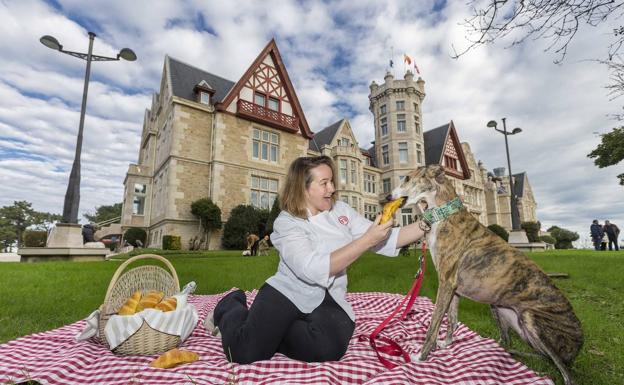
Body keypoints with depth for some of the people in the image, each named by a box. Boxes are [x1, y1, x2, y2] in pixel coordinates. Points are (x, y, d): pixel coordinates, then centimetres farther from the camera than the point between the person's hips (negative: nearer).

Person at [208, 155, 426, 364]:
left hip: (327, 300, 4)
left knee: (329, 348, -28)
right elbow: (314, 270, -27)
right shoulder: (286, 222, -11)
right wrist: (366, 240, -27)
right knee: (244, 352, -19)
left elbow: (386, 240, 4)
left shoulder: (341, 210, 5)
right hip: (288, 292, -3)